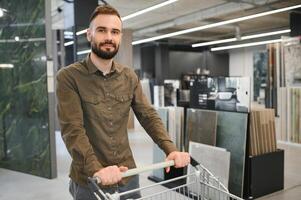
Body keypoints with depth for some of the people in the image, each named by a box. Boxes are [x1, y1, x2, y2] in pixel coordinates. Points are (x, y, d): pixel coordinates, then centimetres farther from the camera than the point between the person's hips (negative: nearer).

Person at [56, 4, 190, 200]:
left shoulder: (130, 77, 4)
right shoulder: (69, 77, -11)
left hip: (128, 177, 5)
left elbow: (149, 116, 0)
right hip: (89, 181, -4)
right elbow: (72, 129, -20)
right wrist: (96, 169, -33)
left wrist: (171, 149, -15)